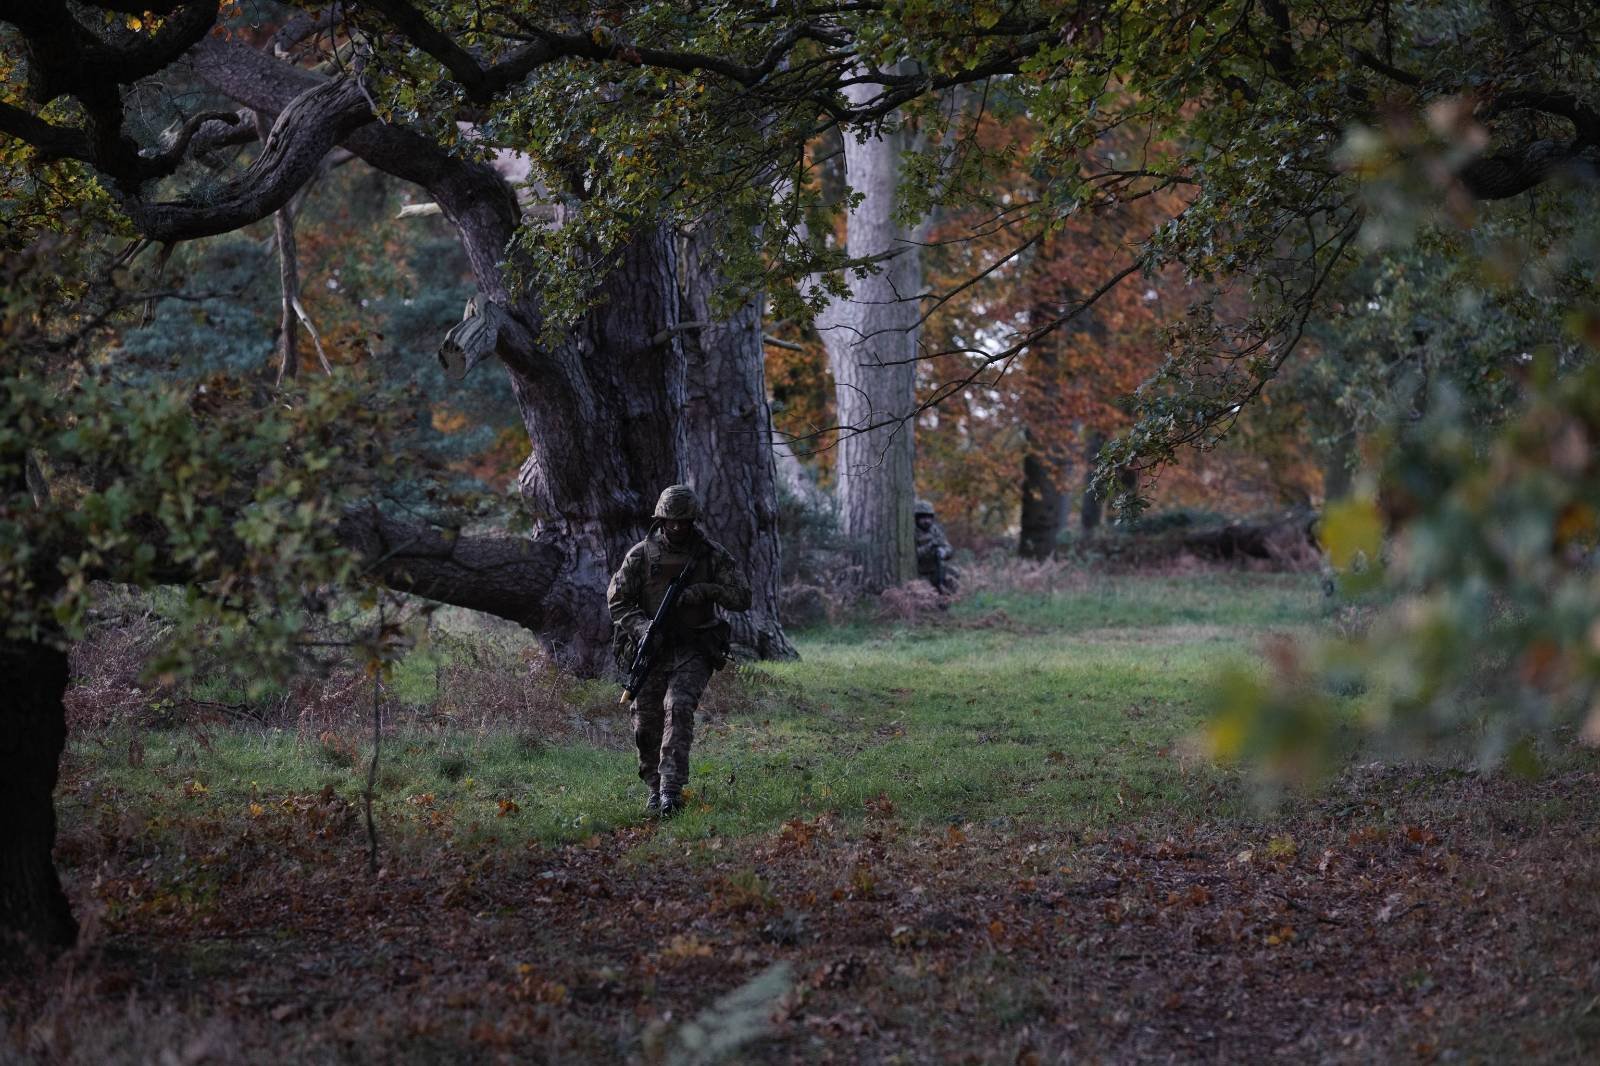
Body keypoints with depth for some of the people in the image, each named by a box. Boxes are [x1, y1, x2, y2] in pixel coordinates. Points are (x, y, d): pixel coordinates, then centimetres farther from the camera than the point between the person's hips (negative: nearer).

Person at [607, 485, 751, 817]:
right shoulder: (641, 555, -1)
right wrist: (640, 626, -16)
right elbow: (617, 601, 2)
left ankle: (671, 790, -26)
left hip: (693, 650, -2)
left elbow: (742, 598, -2)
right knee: (646, 723, 2)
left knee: (679, 708, -22)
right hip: (651, 649, 2)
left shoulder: (712, 554, -1)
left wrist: (705, 590, -18)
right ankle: (654, 789, 21)